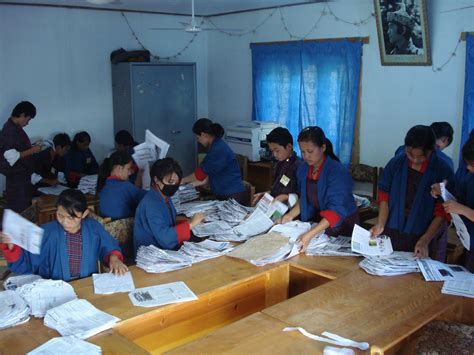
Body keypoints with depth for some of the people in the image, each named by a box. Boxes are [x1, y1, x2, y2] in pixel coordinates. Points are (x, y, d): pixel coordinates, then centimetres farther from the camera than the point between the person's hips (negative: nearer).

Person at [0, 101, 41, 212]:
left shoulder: (14, 128, 11)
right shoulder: (10, 130, -19)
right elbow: (11, 156, -23)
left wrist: (31, 148, 10)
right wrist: (32, 151, -16)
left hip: (22, 175, 10)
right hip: (16, 176, -10)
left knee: (25, 206, 15)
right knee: (19, 209, -4)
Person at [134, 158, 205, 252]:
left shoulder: (165, 198, 6)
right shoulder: (151, 204, -22)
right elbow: (165, 238, -29)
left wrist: (191, 223, -2)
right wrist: (190, 224, -22)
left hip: (165, 250, 8)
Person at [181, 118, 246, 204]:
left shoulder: (218, 150, -18)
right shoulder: (216, 146, 12)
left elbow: (201, 173, -12)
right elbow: (208, 175, 14)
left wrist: (183, 181, 2)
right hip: (223, 196, 9)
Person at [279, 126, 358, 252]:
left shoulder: (338, 172, -22)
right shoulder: (303, 169, -2)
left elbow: (335, 210, -29)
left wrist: (310, 235, -39)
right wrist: (290, 215, -3)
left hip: (341, 224, -5)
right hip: (316, 221, 5)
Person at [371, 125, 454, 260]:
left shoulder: (443, 171, -9)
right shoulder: (395, 163, -1)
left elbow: (442, 211, -8)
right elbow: (384, 195, 5)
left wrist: (425, 240, -14)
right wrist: (381, 224, -6)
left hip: (428, 235, -2)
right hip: (393, 234, 2)